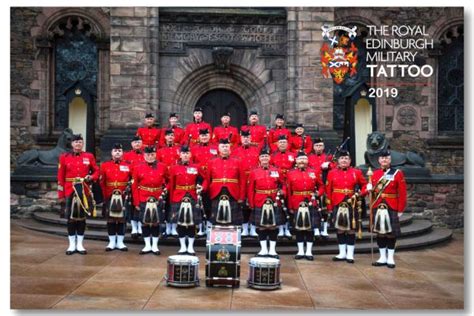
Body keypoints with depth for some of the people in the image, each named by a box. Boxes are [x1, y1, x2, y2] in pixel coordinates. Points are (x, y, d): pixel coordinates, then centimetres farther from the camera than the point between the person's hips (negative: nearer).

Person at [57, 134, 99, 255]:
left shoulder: (89, 156, 4)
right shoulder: (64, 157, 1)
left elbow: (96, 171, 13)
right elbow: (60, 178, 1)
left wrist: (91, 177, -11)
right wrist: (61, 196, -3)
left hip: (84, 192, 1)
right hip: (70, 191, -1)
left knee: (82, 217, 6)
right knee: (71, 218, 3)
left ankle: (80, 245, 14)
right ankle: (72, 245, 13)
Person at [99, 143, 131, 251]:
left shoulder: (127, 166, 3)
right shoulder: (105, 165, 3)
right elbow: (101, 182, 3)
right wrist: (105, 195, -2)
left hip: (123, 196, 0)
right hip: (109, 196, 0)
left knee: (122, 219, 3)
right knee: (110, 219, 5)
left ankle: (120, 242, 12)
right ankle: (112, 242, 13)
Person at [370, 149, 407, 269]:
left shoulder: (397, 173, -3)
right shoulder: (375, 173, 8)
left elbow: (402, 193, -5)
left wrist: (400, 209, -9)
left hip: (392, 208, -3)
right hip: (378, 208, 4)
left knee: (391, 233, 3)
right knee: (379, 232, 7)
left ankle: (390, 258, 12)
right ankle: (382, 257, 17)